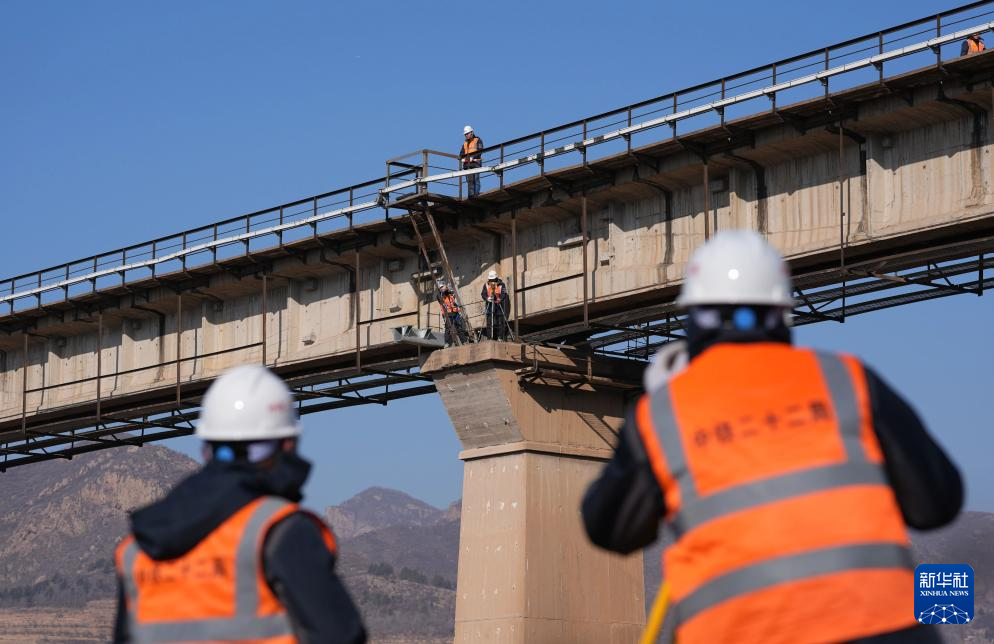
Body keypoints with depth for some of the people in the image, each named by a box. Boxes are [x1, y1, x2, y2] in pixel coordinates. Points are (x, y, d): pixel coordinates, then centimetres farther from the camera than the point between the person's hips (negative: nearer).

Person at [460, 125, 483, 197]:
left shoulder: (478, 140, 5)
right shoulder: (465, 142, 23)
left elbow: (480, 151, -8)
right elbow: (462, 153, 17)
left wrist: (472, 157, -22)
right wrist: (462, 157, -7)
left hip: (475, 162, -5)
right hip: (467, 163, 5)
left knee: (476, 180, -11)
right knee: (469, 180, -1)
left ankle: (476, 194, -15)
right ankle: (470, 195, -4)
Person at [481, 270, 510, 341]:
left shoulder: (501, 285, -1)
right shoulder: (486, 285, 6)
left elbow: (504, 294, -11)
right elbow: (483, 294, -3)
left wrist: (499, 299, -31)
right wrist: (487, 298, -24)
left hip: (499, 305, -1)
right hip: (490, 306, 1)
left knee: (500, 322, -5)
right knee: (490, 322, -4)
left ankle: (500, 337, -1)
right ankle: (490, 337, -2)